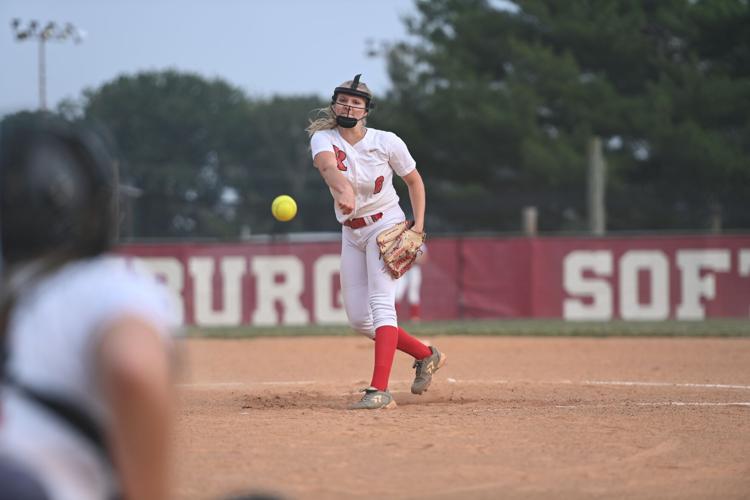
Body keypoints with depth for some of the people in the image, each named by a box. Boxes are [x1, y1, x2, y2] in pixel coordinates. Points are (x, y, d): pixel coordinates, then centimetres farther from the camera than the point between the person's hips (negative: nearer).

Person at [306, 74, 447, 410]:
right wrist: (343, 189, -56)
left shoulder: (387, 142, -10)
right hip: (351, 234, 4)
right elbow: (328, 166, -33)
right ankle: (426, 356, 26)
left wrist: (418, 227, -6)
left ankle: (380, 391, -32)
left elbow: (414, 180, 5)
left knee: (381, 303, -22)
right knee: (359, 319, 5)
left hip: (386, 225, -4)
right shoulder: (323, 139, -9)